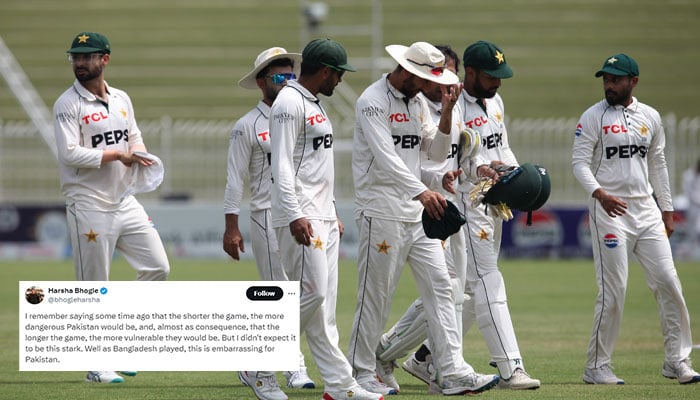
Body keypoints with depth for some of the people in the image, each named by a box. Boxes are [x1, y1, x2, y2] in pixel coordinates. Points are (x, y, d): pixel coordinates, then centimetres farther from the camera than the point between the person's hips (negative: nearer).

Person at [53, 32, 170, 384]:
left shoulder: (122, 100, 12)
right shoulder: (67, 105, -8)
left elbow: (135, 138, 22)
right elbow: (71, 154, -18)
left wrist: (139, 155, -2)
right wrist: (118, 154, -17)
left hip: (125, 201, 7)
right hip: (89, 206, -6)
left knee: (157, 267, 3)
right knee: (93, 289, -2)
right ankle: (96, 365, 6)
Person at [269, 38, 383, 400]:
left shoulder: (313, 104, 20)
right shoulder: (290, 103, -12)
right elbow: (281, 165, -19)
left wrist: (332, 214, 24)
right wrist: (295, 216, -26)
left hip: (322, 217, 10)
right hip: (300, 217, -10)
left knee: (324, 301, 7)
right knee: (312, 292, -14)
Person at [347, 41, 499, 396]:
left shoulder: (417, 101, 14)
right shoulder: (373, 101, -12)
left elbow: (437, 152, 14)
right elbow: (386, 157, -25)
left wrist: (447, 112, -1)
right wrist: (421, 192, -38)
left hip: (418, 213, 8)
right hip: (382, 212, -8)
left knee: (439, 287, 0)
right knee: (375, 296, -3)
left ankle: (453, 373, -3)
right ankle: (361, 373, 9)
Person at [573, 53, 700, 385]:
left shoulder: (650, 117, 12)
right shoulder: (593, 117, -2)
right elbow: (580, 162, -9)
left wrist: (667, 210, 17)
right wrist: (599, 193, -26)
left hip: (646, 208, 5)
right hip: (609, 209, -5)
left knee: (668, 282, -1)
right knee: (613, 291, -7)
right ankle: (597, 367, 1)